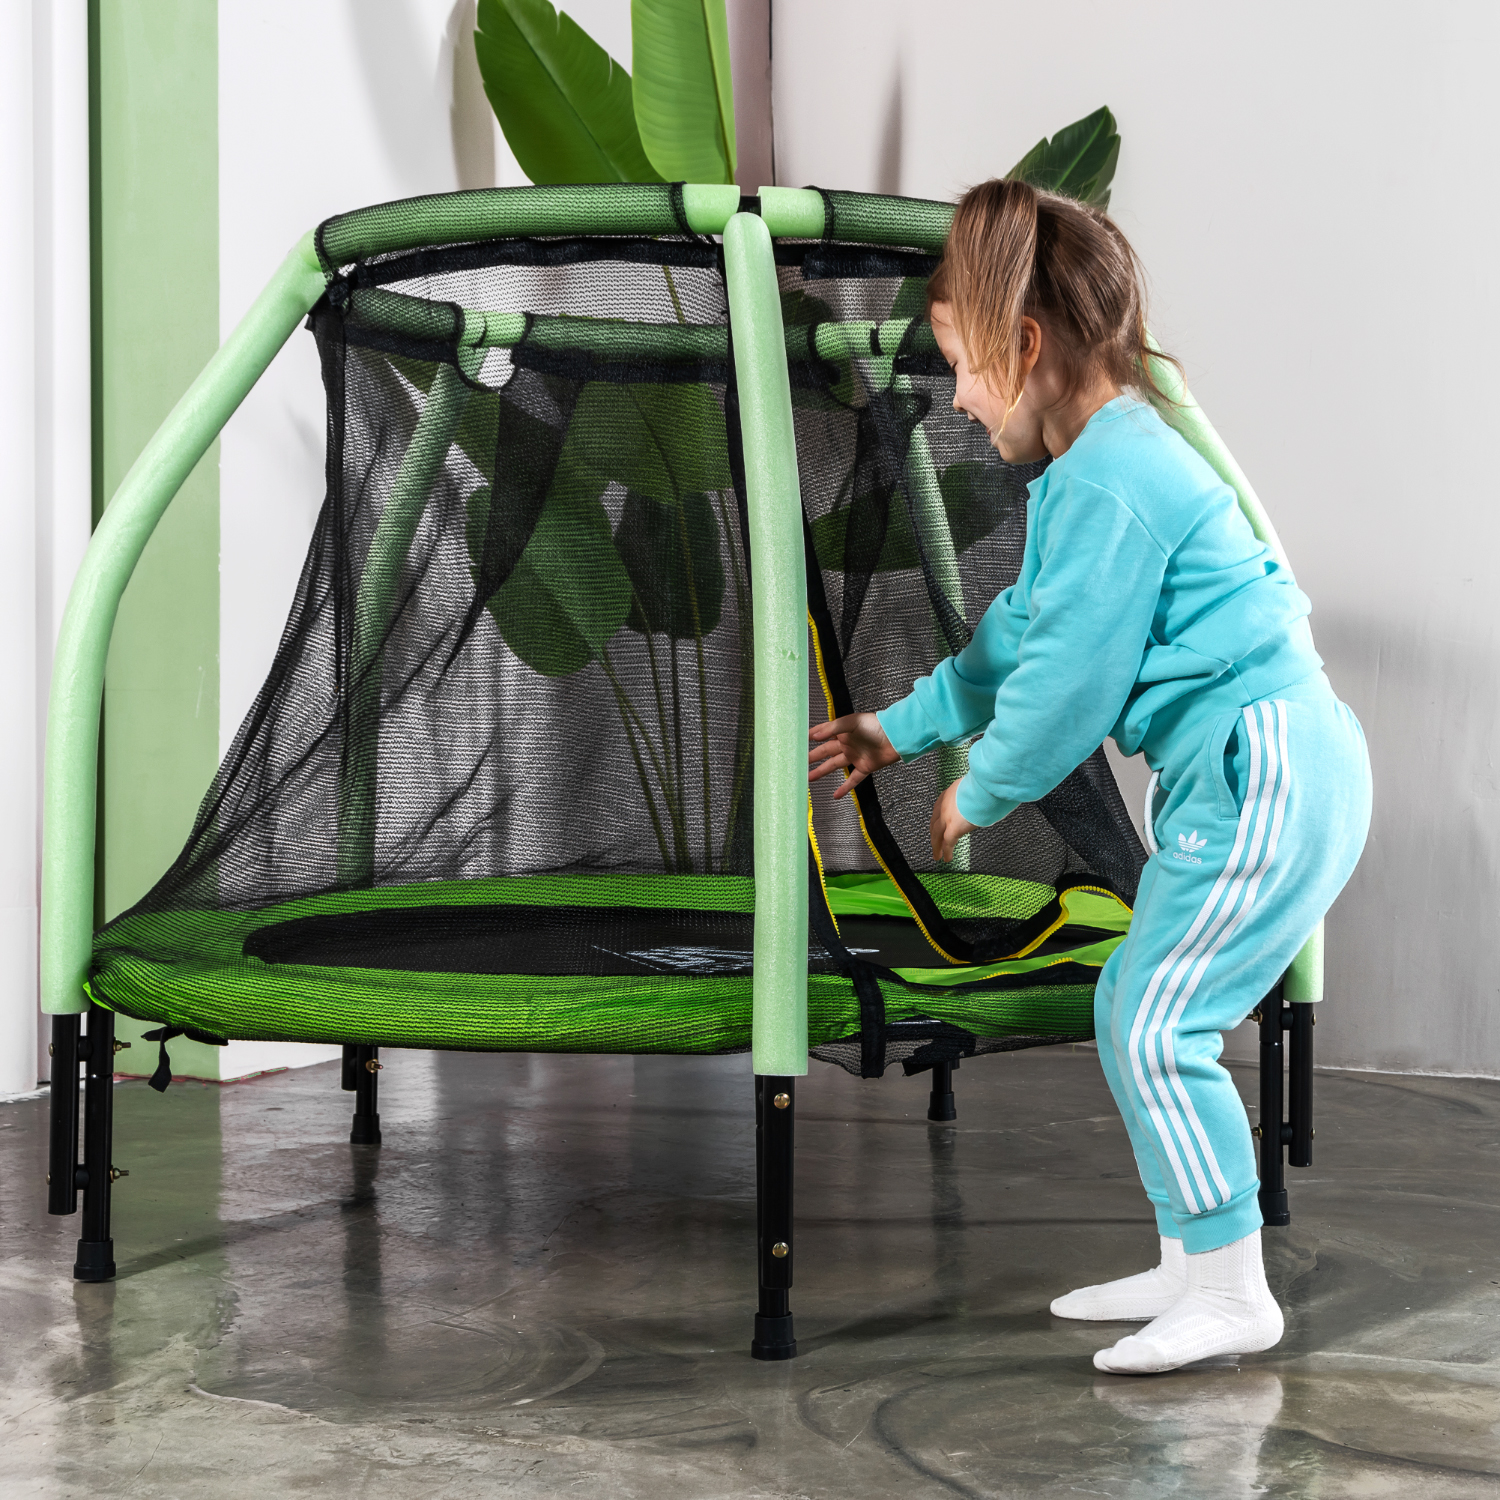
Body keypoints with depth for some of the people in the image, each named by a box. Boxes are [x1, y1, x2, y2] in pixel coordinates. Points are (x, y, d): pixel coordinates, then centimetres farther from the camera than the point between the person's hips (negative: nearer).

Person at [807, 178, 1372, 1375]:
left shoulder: (1107, 486, -19)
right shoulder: (1112, 460, 16)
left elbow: (1069, 682, -18)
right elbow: (1021, 638, 25)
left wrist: (977, 794, -2)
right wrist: (903, 727, 29)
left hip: (1266, 776, -11)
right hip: (1238, 775, 11)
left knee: (1155, 1027, -10)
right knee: (1140, 1014, 14)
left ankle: (1233, 1293, -1)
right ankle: (1192, 1265, 23)